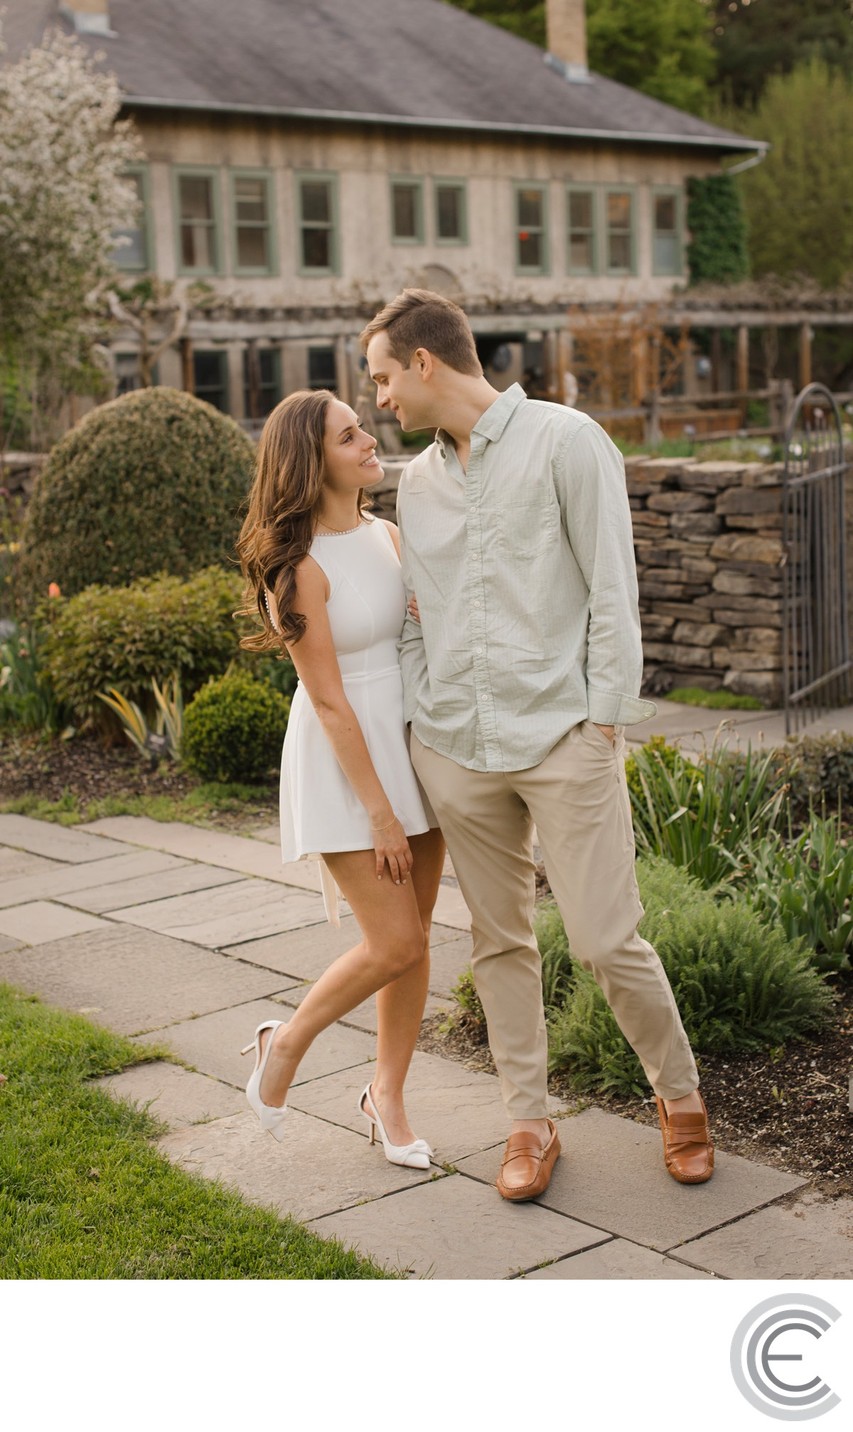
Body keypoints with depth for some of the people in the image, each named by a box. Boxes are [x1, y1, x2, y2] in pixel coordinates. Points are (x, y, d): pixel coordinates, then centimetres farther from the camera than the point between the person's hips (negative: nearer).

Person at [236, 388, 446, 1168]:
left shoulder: (388, 535, 4)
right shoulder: (300, 564, -16)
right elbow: (328, 699, -17)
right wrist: (378, 812, -16)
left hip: (412, 743, 7)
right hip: (342, 759, -7)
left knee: (415, 938, 9)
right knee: (393, 942, -7)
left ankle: (387, 1094, 26)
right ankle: (286, 1043, 19)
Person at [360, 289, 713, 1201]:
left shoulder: (564, 441, -3)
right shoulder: (417, 482, 14)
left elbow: (612, 589, -6)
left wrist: (605, 719, -10)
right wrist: (417, 721, 8)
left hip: (562, 738, -5)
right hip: (455, 747, 5)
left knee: (605, 938, -5)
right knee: (499, 942, 10)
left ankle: (679, 1095, 19)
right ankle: (529, 1122, 23)